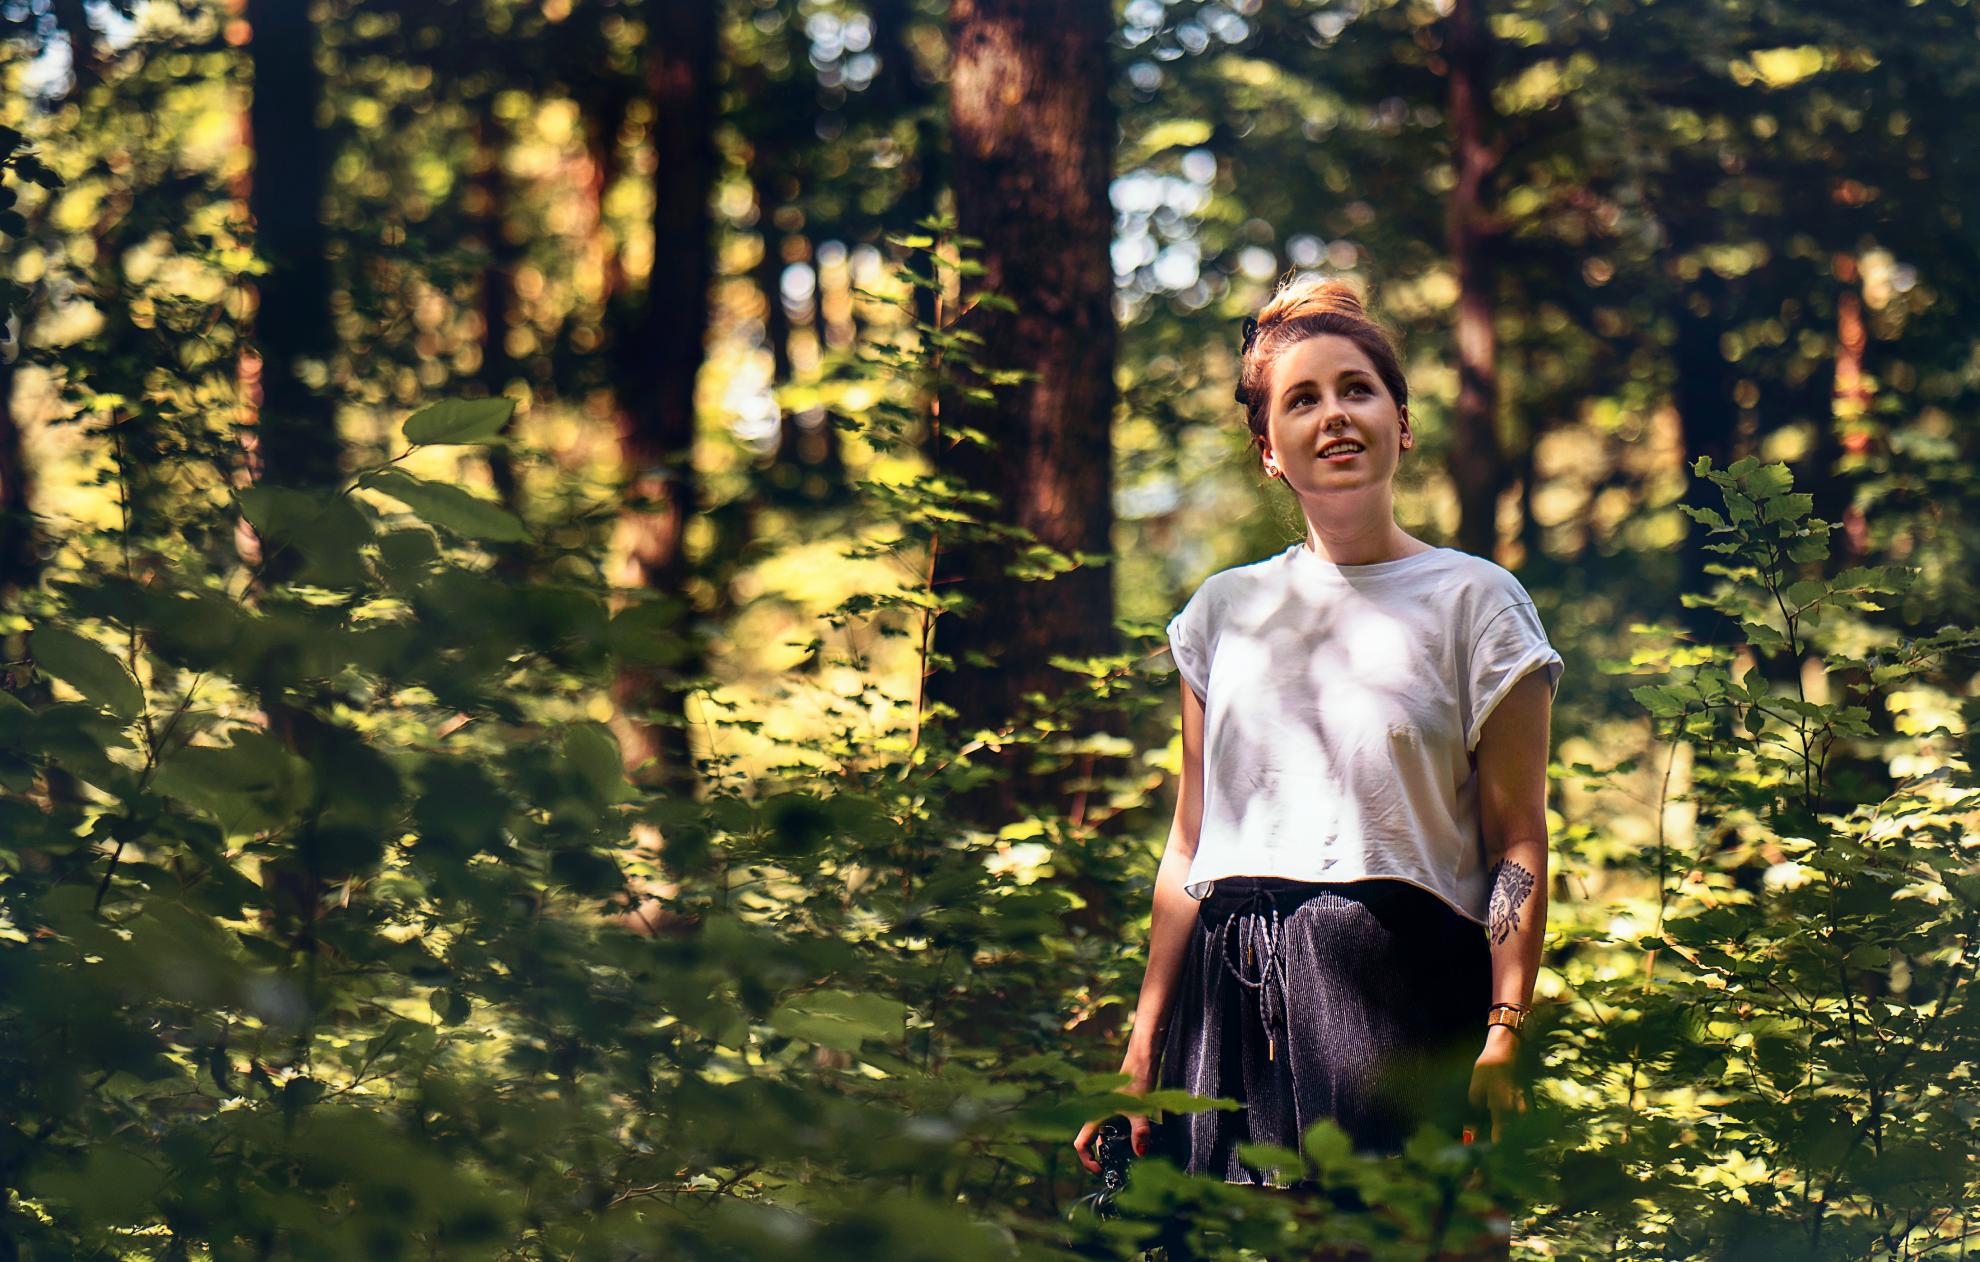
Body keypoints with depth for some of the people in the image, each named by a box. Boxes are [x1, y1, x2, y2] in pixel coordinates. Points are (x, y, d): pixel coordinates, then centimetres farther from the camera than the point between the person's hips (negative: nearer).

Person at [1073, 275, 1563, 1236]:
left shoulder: (1473, 602, 5)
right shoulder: (1226, 610, 15)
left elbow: (1518, 844, 0)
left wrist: (1505, 1033, -12)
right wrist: (1141, 1049, 11)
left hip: (1395, 993, -3)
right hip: (1228, 998, 3)